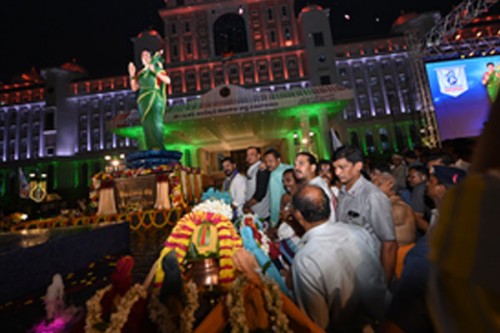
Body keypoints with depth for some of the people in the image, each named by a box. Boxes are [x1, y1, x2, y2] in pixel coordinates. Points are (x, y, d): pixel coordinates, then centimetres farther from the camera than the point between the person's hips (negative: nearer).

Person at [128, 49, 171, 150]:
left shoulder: (157, 68, 9)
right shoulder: (140, 73, 20)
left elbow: (168, 81, -7)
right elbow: (134, 88, 16)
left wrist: (155, 71, -14)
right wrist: (132, 75, 5)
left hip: (155, 99, -5)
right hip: (143, 101, 5)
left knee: (156, 123, -17)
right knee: (147, 125, -2)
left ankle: (159, 148, -17)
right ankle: (151, 149, -1)